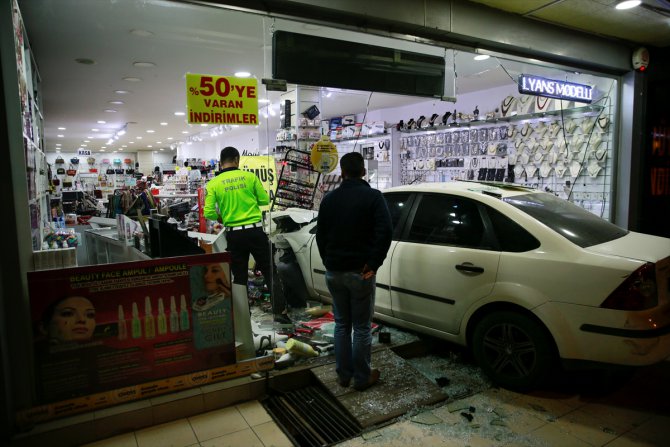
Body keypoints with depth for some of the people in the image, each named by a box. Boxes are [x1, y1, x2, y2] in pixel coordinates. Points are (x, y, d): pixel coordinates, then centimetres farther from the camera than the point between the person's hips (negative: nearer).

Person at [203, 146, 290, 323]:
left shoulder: (213, 184, -2)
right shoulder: (249, 176, -3)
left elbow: (209, 213, -6)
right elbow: (265, 200, 3)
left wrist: (221, 217, 14)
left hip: (233, 235, 1)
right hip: (255, 231, -1)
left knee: (239, 277, 13)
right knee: (269, 272, 8)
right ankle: (280, 311, 6)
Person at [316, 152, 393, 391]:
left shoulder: (329, 198, 6)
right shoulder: (372, 196, -7)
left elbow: (320, 234, 9)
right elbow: (385, 231, -18)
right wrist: (374, 263, -12)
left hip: (334, 272, 4)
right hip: (360, 271, -4)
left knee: (342, 324, 16)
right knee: (362, 327, 7)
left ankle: (343, 374, 26)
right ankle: (362, 377, 18)